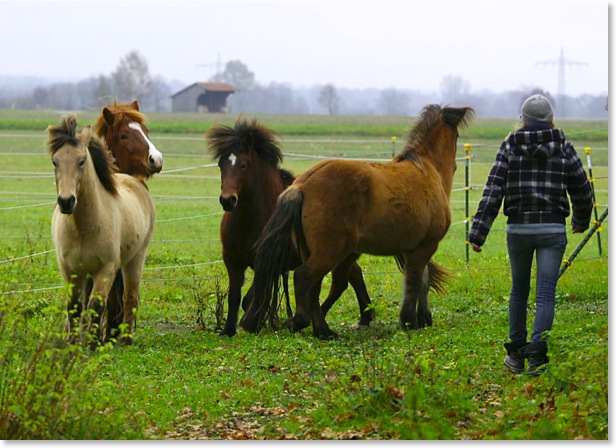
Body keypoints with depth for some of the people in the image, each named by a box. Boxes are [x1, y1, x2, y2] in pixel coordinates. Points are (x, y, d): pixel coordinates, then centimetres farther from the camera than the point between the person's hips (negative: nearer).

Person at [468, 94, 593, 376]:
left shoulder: (510, 147, 1)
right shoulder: (563, 148, 2)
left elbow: (493, 190, -7)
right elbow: (582, 190, 7)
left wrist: (478, 233, -9)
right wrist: (581, 220, 27)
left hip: (518, 228, 1)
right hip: (552, 228, -1)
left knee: (519, 289, 19)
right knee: (545, 294, -2)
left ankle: (516, 354, 25)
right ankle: (537, 356, -14)